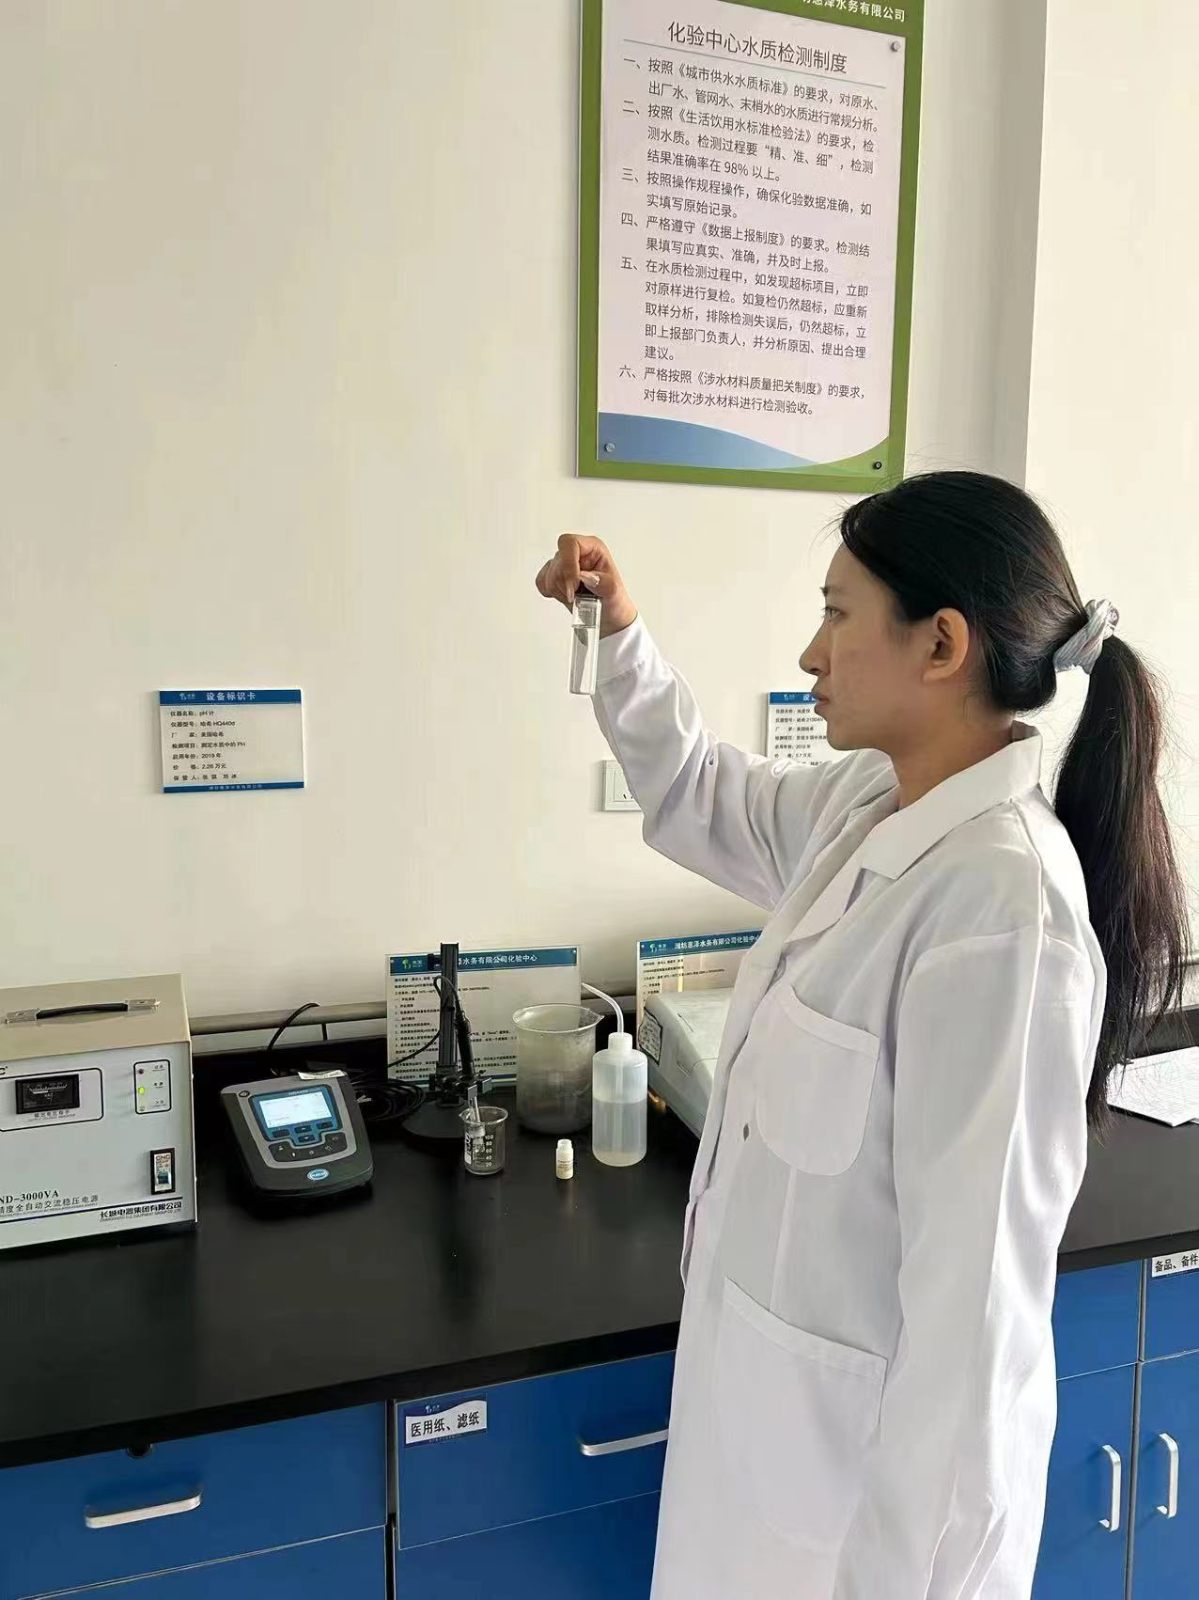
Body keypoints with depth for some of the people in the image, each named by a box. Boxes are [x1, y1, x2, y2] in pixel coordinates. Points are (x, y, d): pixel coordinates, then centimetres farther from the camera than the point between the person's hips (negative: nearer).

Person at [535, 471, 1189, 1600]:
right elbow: (701, 802, 17)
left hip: (879, 1455, -8)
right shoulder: (867, 806, -3)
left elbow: (977, 1278, -26)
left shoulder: (999, 897, -29)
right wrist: (620, 637, 5)